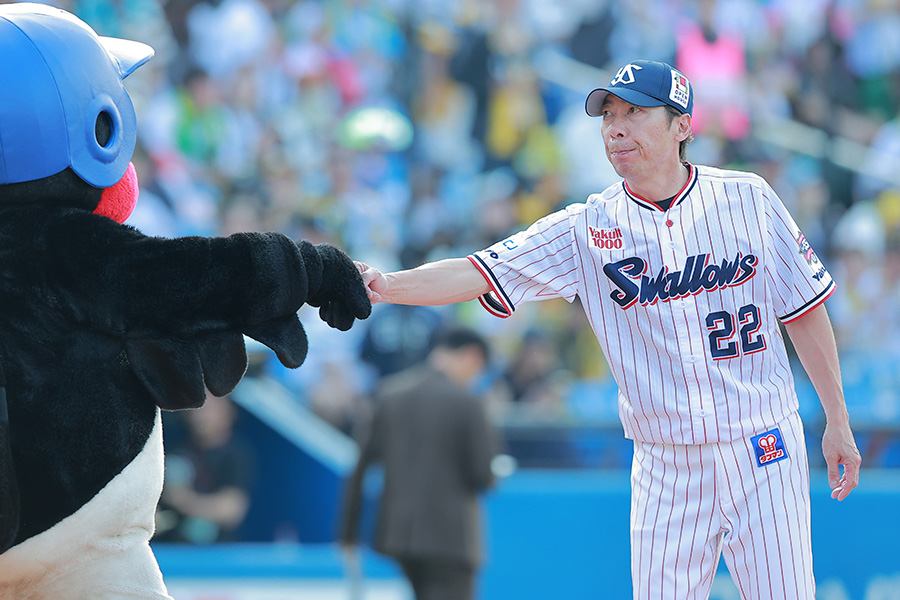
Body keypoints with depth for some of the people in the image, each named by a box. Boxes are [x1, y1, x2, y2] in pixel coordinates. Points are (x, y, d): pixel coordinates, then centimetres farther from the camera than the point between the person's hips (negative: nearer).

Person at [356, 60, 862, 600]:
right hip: (666, 468, 1)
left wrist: (838, 423, 6)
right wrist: (384, 285, -27)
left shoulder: (748, 198, -1)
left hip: (765, 451, -1)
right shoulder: (587, 230, -1)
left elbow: (805, 310, 6)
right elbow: (476, 274, -10)